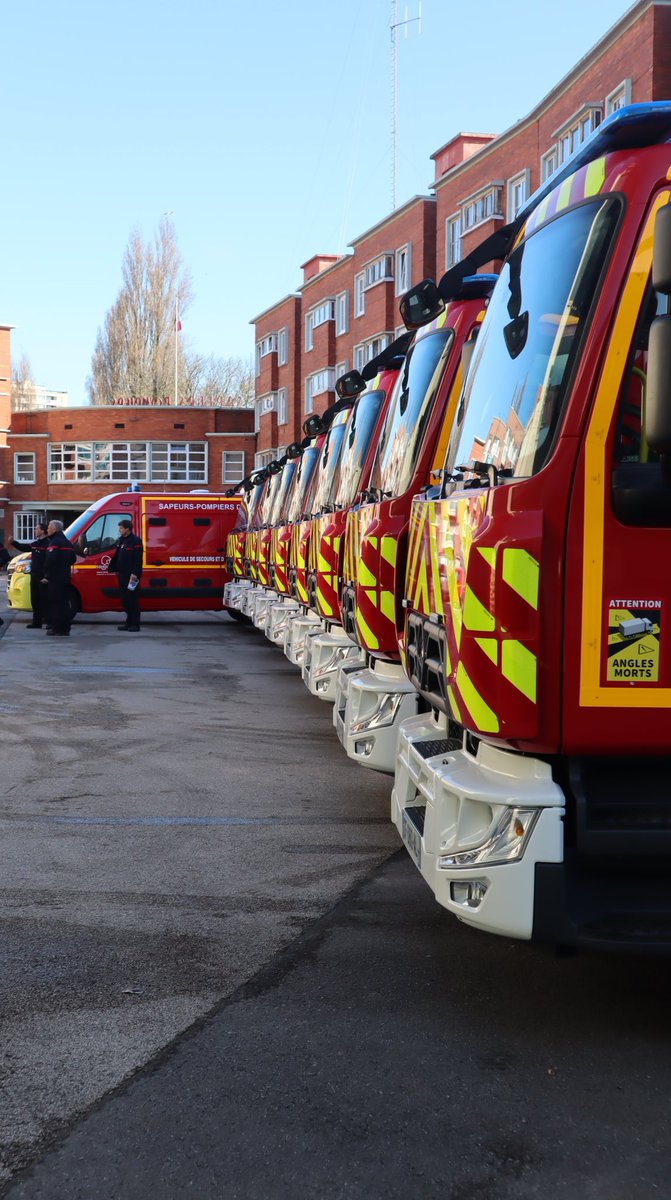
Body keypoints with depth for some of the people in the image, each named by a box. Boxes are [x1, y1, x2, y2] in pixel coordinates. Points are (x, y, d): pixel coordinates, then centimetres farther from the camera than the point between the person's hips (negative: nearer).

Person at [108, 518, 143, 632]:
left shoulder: (136, 541, -12)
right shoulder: (121, 540, 16)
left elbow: (138, 559, -17)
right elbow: (116, 556, 21)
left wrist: (135, 574, -23)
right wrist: (113, 568, 15)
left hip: (131, 576, -9)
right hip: (122, 575, 9)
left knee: (132, 600, -6)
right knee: (125, 599, 11)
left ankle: (135, 625, -2)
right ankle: (129, 623, 19)